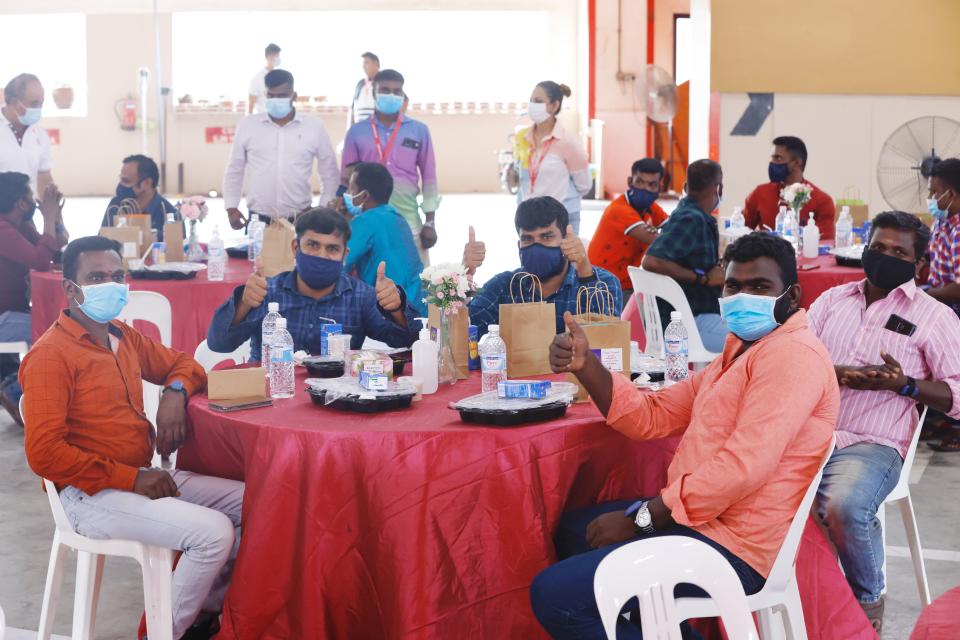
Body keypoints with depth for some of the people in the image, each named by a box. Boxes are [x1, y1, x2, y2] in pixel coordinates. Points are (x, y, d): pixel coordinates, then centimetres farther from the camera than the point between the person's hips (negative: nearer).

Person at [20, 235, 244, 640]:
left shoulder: (124, 338, 11)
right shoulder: (51, 355, -13)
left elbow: (183, 364, 26)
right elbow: (43, 453, -19)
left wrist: (175, 391, 0)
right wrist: (131, 478, -18)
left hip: (143, 479, 9)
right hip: (91, 495, -8)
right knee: (213, 532, -24)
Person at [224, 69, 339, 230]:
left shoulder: (314, 127, 3)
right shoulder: (247, 125, 4)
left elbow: (329, 172, 10)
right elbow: (234, 170, 11)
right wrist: (231, 208, 3)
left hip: (300, 220, 0)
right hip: (258, 220, 1)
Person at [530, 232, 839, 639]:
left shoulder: (792, 353, -15)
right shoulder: (740, 351, 18)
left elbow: (743, 466, -26)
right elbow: (652, 417, 14)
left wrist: (639, 519, -19)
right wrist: (586, 366, -3)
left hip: (732, 547, -11)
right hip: (704, 518, 11)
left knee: (554, 594, -17)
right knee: (573, 530, 27)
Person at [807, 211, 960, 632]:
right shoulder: (833, 299, 19)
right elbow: (792, 358, 9)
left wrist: (904, 384, -13)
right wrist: (839, 373, -10)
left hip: (872, 445, -3)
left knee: (845, 506, -35)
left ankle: (869, 602, -6)